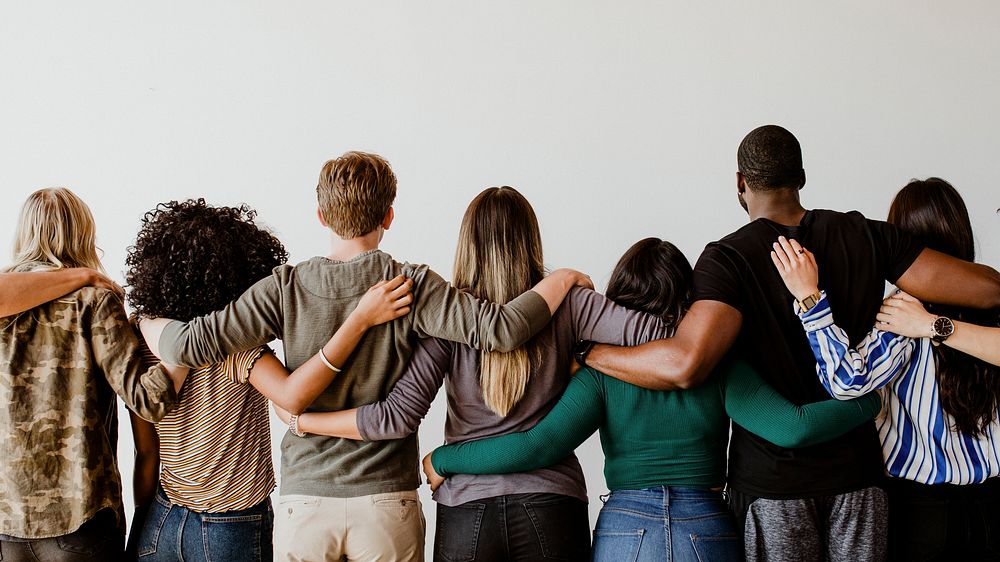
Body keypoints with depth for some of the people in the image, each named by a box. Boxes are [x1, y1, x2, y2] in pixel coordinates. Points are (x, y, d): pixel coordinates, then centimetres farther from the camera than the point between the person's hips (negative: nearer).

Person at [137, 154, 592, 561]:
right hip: (388, 501, -1)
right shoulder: (410, 287, -8)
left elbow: (192, 344, -9)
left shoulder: (286, 288, -4)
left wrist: (140, 323, 12)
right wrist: (560, 279, -1)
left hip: (304, 501, 1)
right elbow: (501, 328, -17)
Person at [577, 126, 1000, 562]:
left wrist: (589, 353, -16)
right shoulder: (863, 236, -1)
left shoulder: (728, 259, -13)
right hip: (856, 472, 3)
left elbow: (686, 365, -30)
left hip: (770, 480, -3)